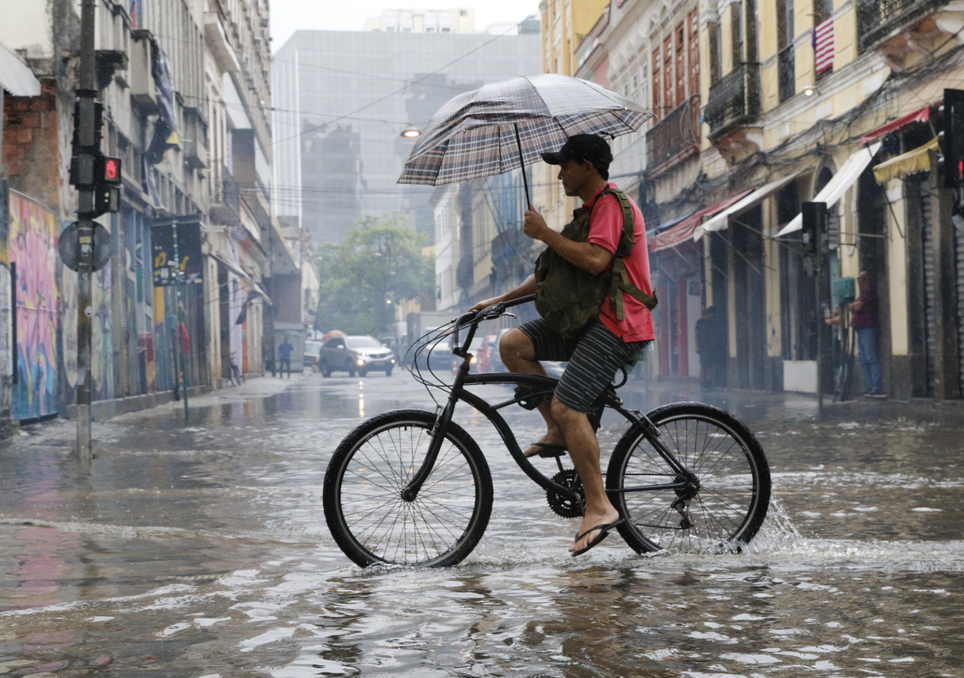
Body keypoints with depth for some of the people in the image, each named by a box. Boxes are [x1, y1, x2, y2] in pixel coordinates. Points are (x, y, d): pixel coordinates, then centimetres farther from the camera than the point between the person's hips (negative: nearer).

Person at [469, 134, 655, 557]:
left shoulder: (611, 205, -10)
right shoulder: (592, 209, 23)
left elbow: (594, 261, -28)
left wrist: (545, 233, -18)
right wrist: (502, 299, 19)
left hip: (617, 327, -10)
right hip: (590, 319, 10)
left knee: (568, 407, -22)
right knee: (513, 343, -2)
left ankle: (599, 507, -17)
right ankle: (558, 431, 3)